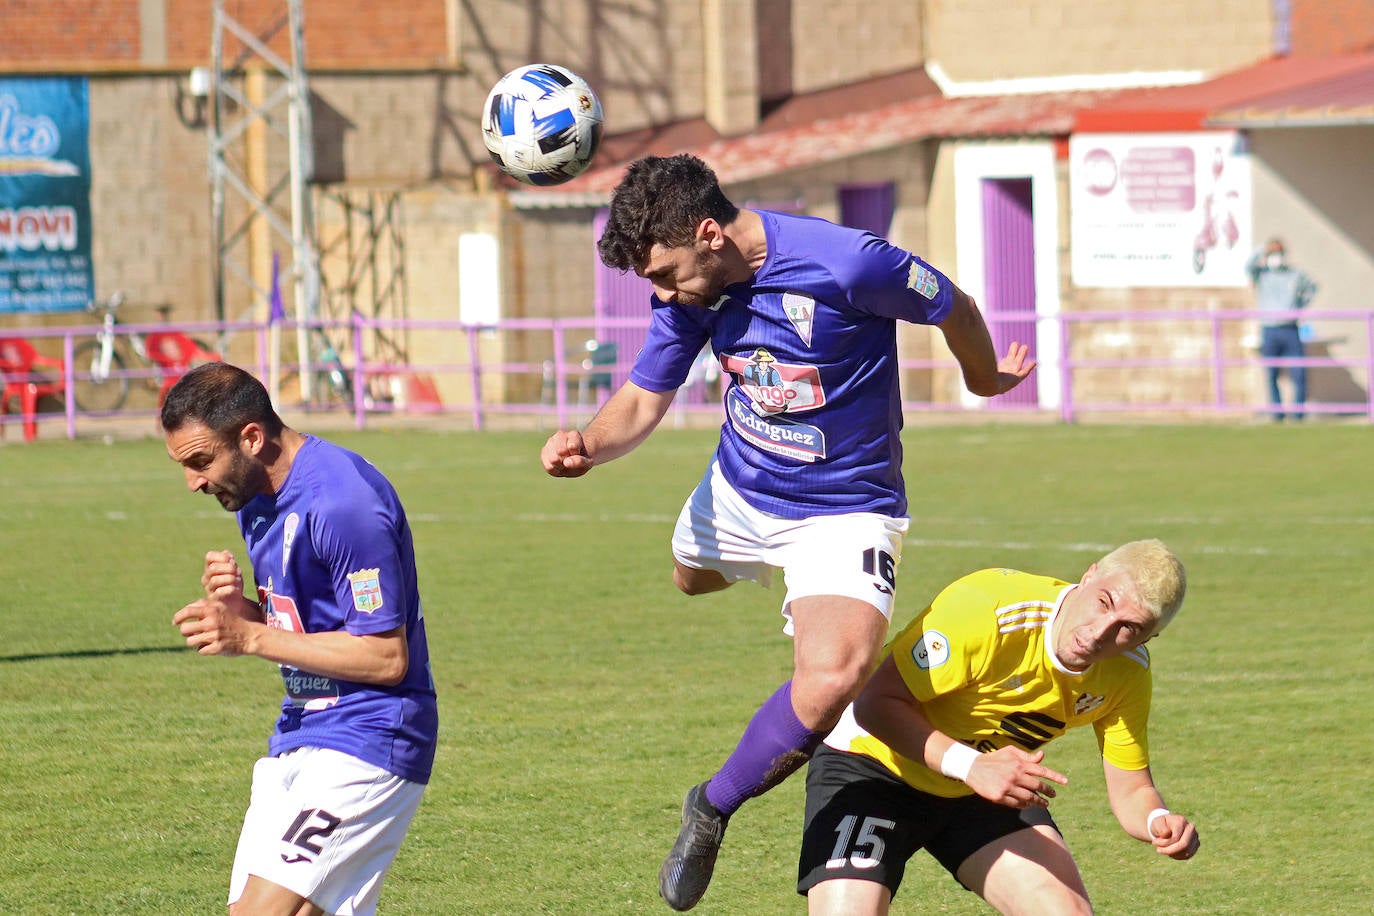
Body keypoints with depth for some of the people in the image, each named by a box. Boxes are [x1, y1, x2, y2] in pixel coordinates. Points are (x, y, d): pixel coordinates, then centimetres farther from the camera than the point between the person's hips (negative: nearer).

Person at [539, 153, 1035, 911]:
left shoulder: (847, 265, -31)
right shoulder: (691, 289, -12)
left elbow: (953, 309, -13)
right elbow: (644, 399, -2)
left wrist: (986, 378, 8)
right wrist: (587, 445, -25)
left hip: (843, 512, -6)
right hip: (738, 491, 6)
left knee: (832, 678, -30)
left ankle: (713, 809, -9)